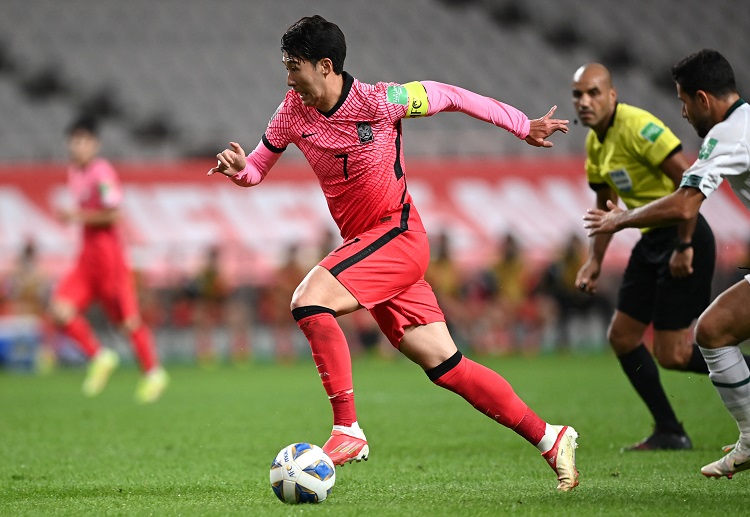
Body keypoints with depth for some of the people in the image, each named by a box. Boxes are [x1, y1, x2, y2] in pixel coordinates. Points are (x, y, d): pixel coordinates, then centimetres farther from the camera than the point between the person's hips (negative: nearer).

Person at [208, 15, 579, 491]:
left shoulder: (379, 101, -14)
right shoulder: (294, 111, 2)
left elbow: (450, 96, -1)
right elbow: (258, 167, 14)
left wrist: (522, 126, 8)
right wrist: (239, 168, -11)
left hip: (397, 235, -6)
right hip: (365, 246, 6)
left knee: (309, 300, -25)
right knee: (444, 366, 5)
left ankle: (347, 431, -20)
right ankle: (549, 439, 13)